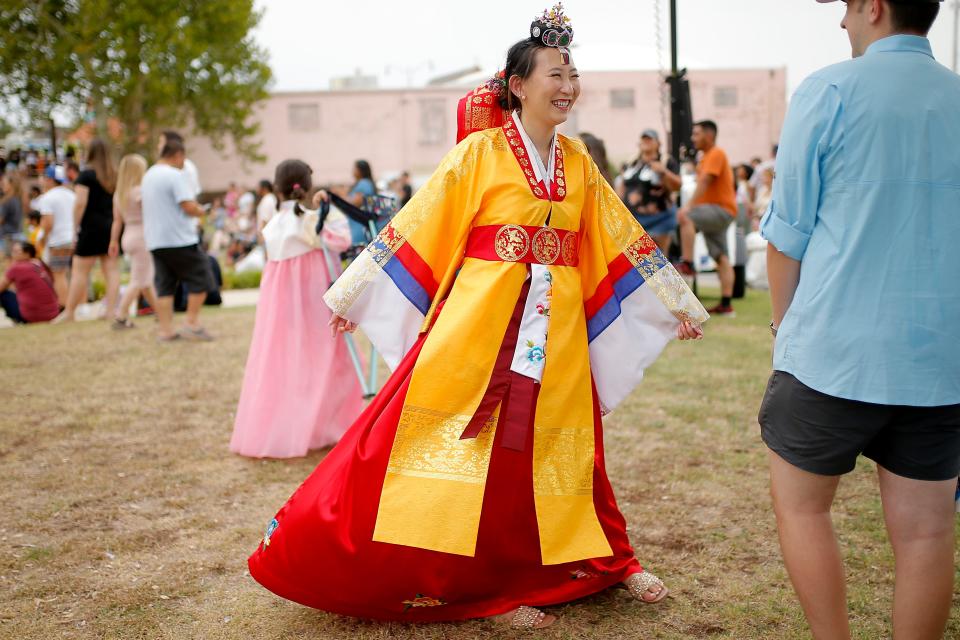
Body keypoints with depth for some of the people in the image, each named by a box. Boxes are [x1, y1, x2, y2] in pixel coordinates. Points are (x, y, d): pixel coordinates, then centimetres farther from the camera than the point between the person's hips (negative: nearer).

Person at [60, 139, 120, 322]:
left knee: (80, 272, 0)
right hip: (112, 227, 5)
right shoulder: (115, 175, 8)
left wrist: (76, 225, -8)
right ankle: (112, 310, 1)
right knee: (112, 270, 4)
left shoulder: (86, 174, -8)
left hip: (91, 227, -5)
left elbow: (80, 203, -14)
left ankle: (69, 312, 5)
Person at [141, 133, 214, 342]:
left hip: (155, 241, 8)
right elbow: (189, 206, -19)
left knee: (164, 285, 8)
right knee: (200, 279, 2)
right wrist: (200, 211, 2)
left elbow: (142, 203, 25)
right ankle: (192, 324, 1)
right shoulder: (175, 175, -12)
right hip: (180, 239, -8)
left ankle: (166, 330, 6)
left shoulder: (148, 175, 16)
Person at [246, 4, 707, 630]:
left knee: (553, 450, 10)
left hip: (558, 329, 4)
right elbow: (417, 227, -3)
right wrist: (351, 295, -1)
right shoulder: (480, 152, -5)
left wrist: (676, 306, 20)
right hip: (478, 323, -4)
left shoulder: (579, 163, 10)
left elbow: (623, 242, 16)